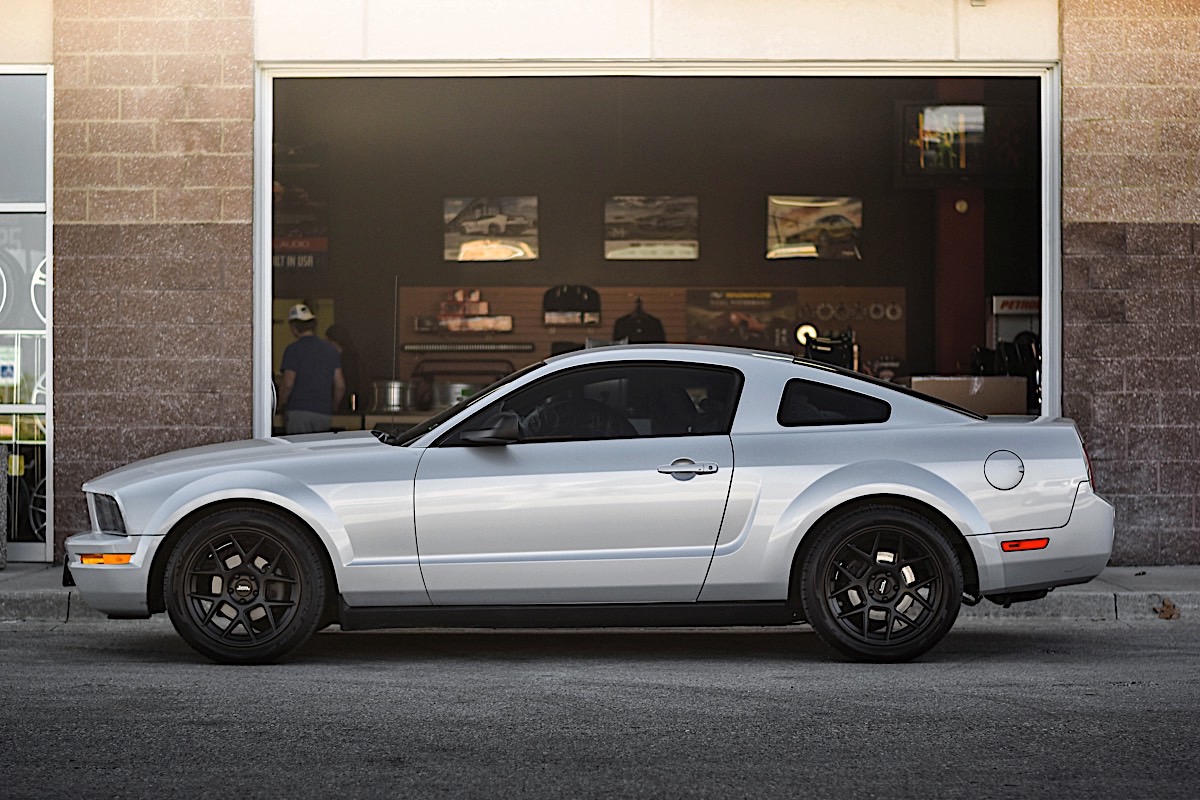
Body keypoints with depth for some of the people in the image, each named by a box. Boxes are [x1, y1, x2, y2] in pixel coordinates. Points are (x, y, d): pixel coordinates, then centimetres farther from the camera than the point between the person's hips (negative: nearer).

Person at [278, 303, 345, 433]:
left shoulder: (293, 349, -5)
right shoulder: (331, 350, 11)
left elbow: (288, 384, -11)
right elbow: (340, 386, 8)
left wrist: (281, 404, 4)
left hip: (299, 412, -5)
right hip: (324, 413, 5)